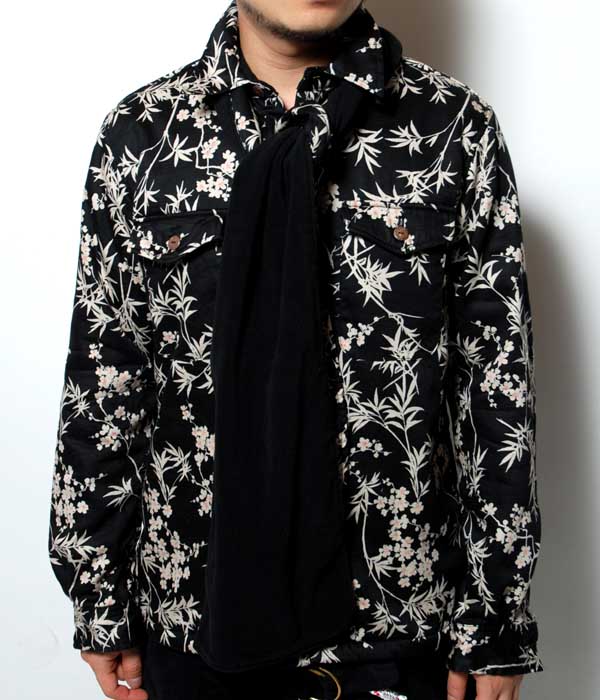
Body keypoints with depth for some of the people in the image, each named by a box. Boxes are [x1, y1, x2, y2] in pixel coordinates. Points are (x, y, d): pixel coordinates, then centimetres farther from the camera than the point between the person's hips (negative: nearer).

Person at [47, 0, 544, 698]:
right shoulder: (138, 132, -3)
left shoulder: (456, 129, -6)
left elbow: (498, 383, -5)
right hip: (192, 610, 1)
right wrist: (99, 601, 2)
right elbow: (100, 380, 0)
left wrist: (494, 618, -4)